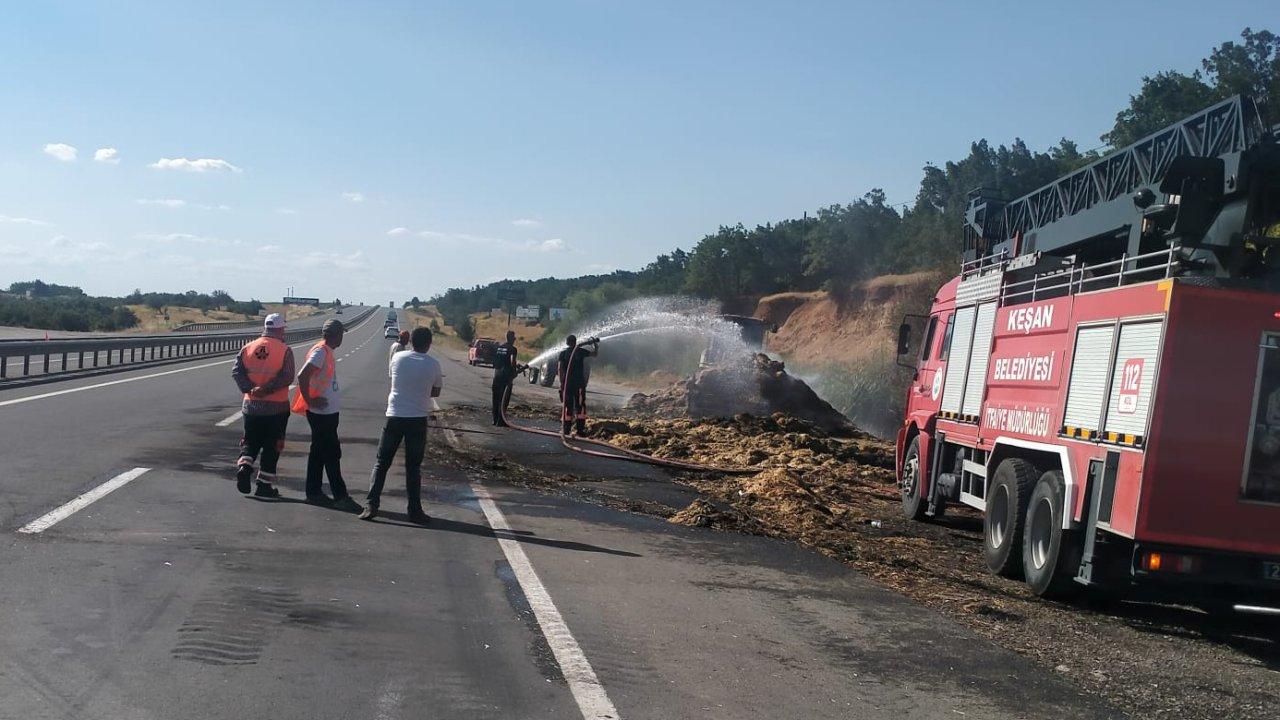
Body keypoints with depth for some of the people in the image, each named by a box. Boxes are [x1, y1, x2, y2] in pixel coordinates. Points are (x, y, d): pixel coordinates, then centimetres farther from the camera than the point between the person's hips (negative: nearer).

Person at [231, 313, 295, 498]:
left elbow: (236, 371, -4)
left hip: (251, 405, 3)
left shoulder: (248, 348, 4)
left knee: (250, 442, 18)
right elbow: (287, 377, -18)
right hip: (276, 407, -3)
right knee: (271, 446, 6)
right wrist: (267, 389, -16)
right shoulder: (284, 350, -8)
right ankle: (264, 485, 9)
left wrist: (250, 389, -11)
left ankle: (244, 466, -8)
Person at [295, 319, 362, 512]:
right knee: (332, 454, -6)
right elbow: (303, 376, -26)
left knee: (320, 452, 13)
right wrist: (309, 401, -20)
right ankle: (340, 496, -3)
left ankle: (314, 493, 19)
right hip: (322, 413, -10)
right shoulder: (320, 352, -17)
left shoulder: (327, 352, 13)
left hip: (327, 412, 10)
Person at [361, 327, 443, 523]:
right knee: (413, 467, 7)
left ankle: (371, 505, 2)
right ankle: (414, 510, 8)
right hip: (418, 419, -1)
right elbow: (435, 393, 7)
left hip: (394, 417, 1)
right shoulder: (433, 364, -5)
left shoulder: (398, 358, -1)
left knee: (381, 463, 9)